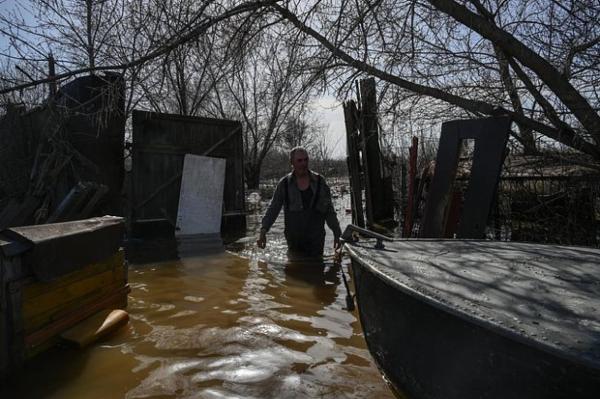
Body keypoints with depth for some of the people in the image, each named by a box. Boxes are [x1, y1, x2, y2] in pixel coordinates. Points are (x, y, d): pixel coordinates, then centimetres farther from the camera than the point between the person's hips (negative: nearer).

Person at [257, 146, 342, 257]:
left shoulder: (319, 181, 3)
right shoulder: (284, 184, 1)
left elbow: (329, 211, 7)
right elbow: (272, 210, 1)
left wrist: (337, 234, 5)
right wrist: (263, 232, -10)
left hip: (316, 238, 1)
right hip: (294, 239, 0)